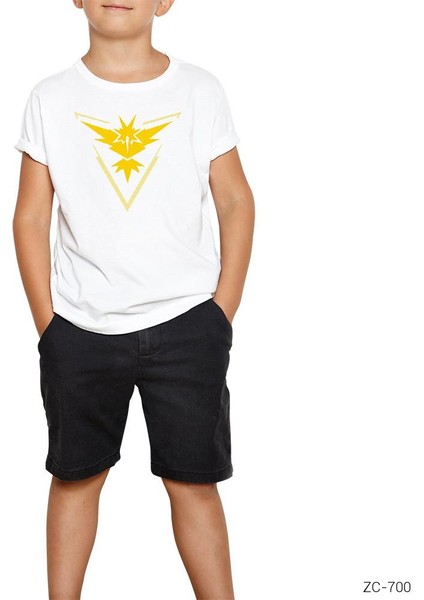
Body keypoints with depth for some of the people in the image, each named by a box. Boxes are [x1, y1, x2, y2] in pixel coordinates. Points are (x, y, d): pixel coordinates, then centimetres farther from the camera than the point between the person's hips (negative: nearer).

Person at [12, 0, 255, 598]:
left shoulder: (199, 90, 0)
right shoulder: (51, 98, 2)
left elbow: (236, 202, 3)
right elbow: (31, 217, 4)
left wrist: (222, 313, -2)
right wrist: (47, 324, -1)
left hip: (185, 323, -1)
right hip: (80, 326, 1)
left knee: (194, 478, 5)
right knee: (75, 474, 13)